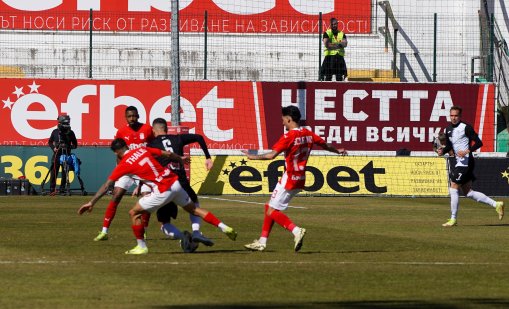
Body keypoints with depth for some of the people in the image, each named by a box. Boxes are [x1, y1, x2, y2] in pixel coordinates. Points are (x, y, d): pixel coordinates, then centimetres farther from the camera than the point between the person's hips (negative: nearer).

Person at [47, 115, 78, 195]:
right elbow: (50, 142, 13)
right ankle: (52, 190, 2)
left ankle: (62, 190, 9)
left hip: (66, 155, 0)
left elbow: (75, 145, 8)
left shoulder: (70, 133, 2)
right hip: (57, 155, 0)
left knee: (64, 174, 1)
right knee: (54, 172, -3)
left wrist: (70, 147, -12)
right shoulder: (55, 132, 3)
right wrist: (53, 148, -5)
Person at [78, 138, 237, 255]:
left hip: (163, 191, -6)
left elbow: (106, 186, -3)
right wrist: (181, 160, 34)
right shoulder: (143, 149, 11)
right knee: (193, 209, 22)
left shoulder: (124, 164, -3)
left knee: (134, 213, 7)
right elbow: (168, 154, 14)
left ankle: (141, 246, 11)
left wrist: (91, 202, 1)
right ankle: (224, 228, 18)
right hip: (175, 183, 6)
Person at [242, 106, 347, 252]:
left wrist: (253, 157, -20)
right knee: (270, 207, 16)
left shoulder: (289, 137, -17)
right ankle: (262, 241, 18)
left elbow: (271, 155, -25)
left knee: (272, 211, -5)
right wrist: (338, 151, 42)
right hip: (300, 180, 9)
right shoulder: (308, 134, 7)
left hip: (288, 179, -9)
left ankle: (296, 230, -20)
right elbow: (324, 145, 23)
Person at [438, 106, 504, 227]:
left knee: (453, 189, -8)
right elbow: (449, 147, 21)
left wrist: (467, 151, -24)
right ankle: (496, 205, 16)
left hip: (464, 162, -9)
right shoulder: (448, 129, 13)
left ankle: (453, 219, 0)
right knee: (468, 192, 10)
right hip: (455, 163, 9)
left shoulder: (465, 128, -11)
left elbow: (478, 143, -13)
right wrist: (442, 151, 0)